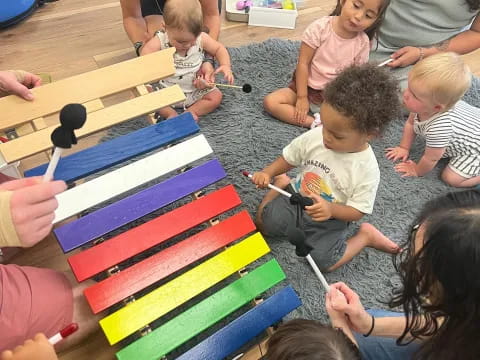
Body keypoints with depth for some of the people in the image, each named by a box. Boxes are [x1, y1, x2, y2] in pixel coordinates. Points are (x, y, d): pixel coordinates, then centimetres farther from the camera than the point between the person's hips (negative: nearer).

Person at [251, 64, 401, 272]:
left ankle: (365, 235, 7)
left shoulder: (367, 169, -24)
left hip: (331, 218, -3)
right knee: (265, 222, -15)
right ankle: (282, 184, 13)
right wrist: (268, 173, -18)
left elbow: (357, 211, -17)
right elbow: (289, 158, 0)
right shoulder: (315, 137, -16)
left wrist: (331, 210, -37)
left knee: (323, 260, -18)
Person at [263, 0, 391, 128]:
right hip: (306, 86, 0)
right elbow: (303, 63, -16)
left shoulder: (363, 43, -11)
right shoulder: (320, 27, -19)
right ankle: (315, 123, -28)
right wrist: (302, 97, -17)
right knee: (270, 101, -24)